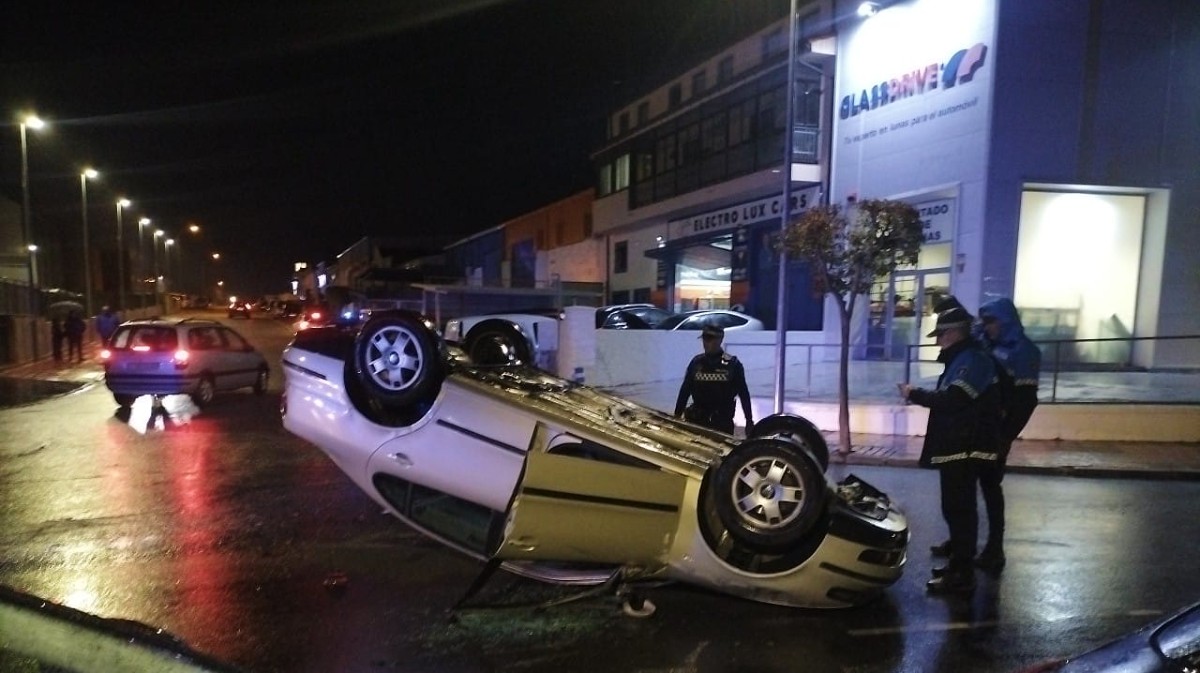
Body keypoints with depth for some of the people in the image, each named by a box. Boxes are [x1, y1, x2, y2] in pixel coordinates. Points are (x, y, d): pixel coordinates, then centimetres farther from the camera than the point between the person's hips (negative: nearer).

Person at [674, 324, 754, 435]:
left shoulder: (732, 364, -2)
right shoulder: (696, 362, 6)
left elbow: (743, 394, 0)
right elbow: (685, 390, 10)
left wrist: (749, 421, -3)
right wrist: (677, 416, 7)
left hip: (723, 420, -3)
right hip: (698, 419, 3)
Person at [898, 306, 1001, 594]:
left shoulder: (972, 359, -14)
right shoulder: (962, 359, 19)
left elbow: (952, 400, -24)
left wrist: (914, 394, -13)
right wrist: (922, 395, 8)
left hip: (965, 449, -11)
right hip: (956, 447, 11)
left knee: (959, 509, -8)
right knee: (956, 509, 16)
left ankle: (962, 575, -3)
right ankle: (958, 564, 27)